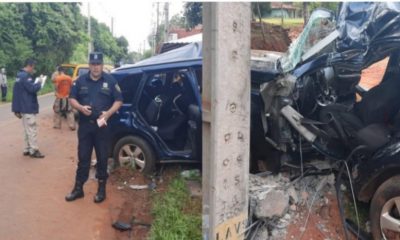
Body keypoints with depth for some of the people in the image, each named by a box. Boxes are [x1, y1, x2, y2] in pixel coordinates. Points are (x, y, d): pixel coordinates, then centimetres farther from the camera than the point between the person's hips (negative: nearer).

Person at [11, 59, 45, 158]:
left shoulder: (20, 75, 16)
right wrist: (39, 82, -5)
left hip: (24, 107, 10)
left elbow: (19, 92, 18)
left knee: (28, 129, 15)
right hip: (28, 108, -10)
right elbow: (32, 89, -25)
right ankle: (34, 150, -2)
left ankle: (27, 149, 18)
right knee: (32, 129, -6)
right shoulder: (25, 76, -17)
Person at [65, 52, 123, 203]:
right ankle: (78, 188, 17)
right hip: (85, 125, 2)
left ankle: (101, 189, 17)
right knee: (83, 158, 8)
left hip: (102, 125, -2)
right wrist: (80, 107, -12)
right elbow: (72, 98, 10)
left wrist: (109, 113, -16)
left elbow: (118, 100, 1)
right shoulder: (81, 80, 6)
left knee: (102, 158, 6)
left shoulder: (110, 81, 0)